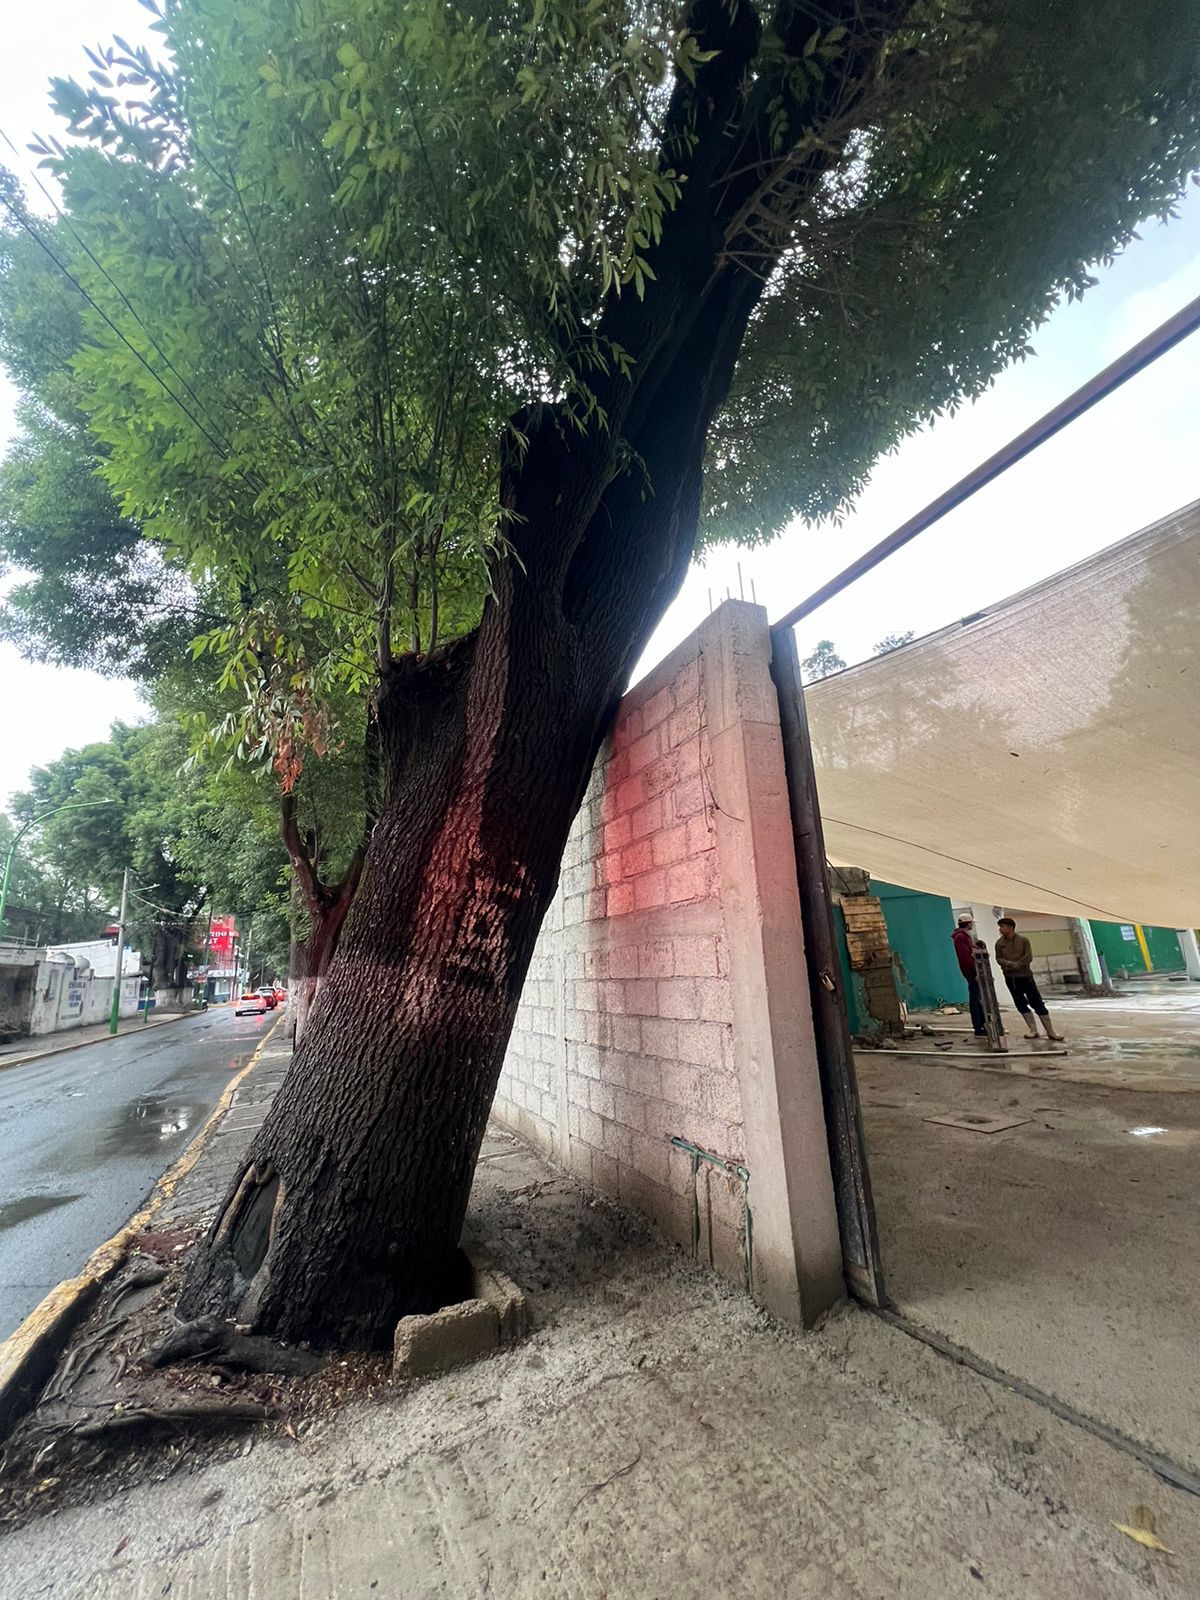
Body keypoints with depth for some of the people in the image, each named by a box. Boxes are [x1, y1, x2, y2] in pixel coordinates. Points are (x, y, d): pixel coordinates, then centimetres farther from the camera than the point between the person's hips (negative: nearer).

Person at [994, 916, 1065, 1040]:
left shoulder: (1023, 940, -6)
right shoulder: (999, 943, 1)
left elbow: (1028, 957, -10)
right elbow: (999, 958, 1)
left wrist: (1015, 966, -15)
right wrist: (1010, 964, -18)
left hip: (1025, 975, -3)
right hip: (1010, 978, 3)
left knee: (1037, 1003, -2)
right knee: (1021, 1004, 7)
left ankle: (1051, 1031, 5)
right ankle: (1033, 1030, 16)